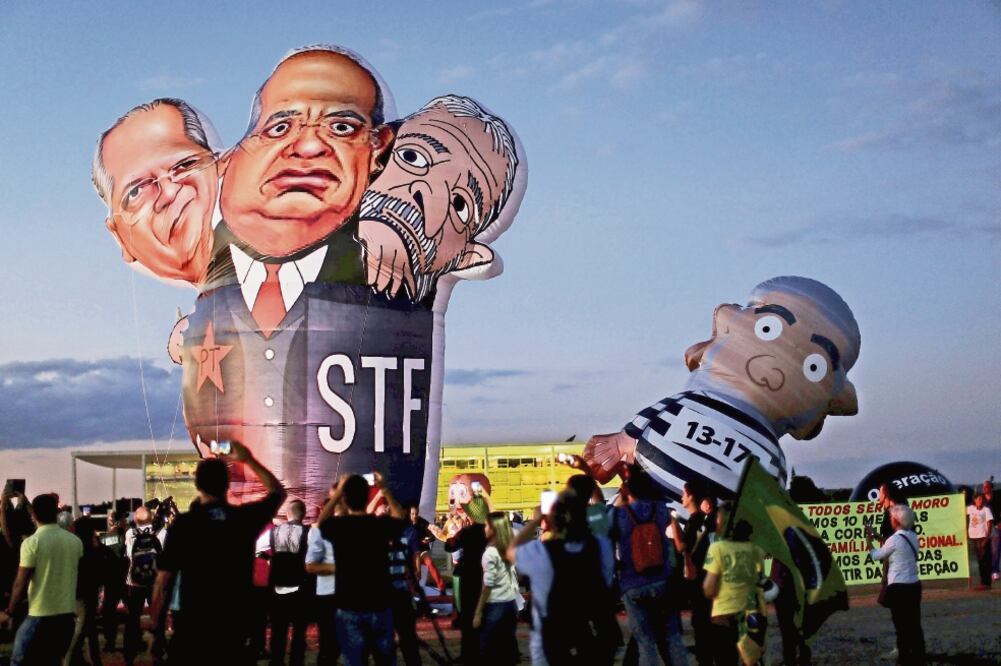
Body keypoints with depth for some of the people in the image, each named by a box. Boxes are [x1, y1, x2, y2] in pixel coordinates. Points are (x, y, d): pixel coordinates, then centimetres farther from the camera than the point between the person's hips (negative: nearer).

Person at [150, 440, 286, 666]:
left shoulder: (182, 524, -8)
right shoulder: (246, 517, -1)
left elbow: (162, 583, -7)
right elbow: (278, 492, 20)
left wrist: (155, 625, 5)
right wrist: (249, 460, 24)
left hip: (191, 629, -2)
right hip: (234, 629, 2)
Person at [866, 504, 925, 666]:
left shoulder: (895, 539, -16)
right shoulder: (913, 537, 7)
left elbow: (877, 556, -2)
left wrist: (869, 541, 13)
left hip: (899, 587, -7)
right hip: (914, 585, 7)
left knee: (901, 624, 1)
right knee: (915, 623, 13)